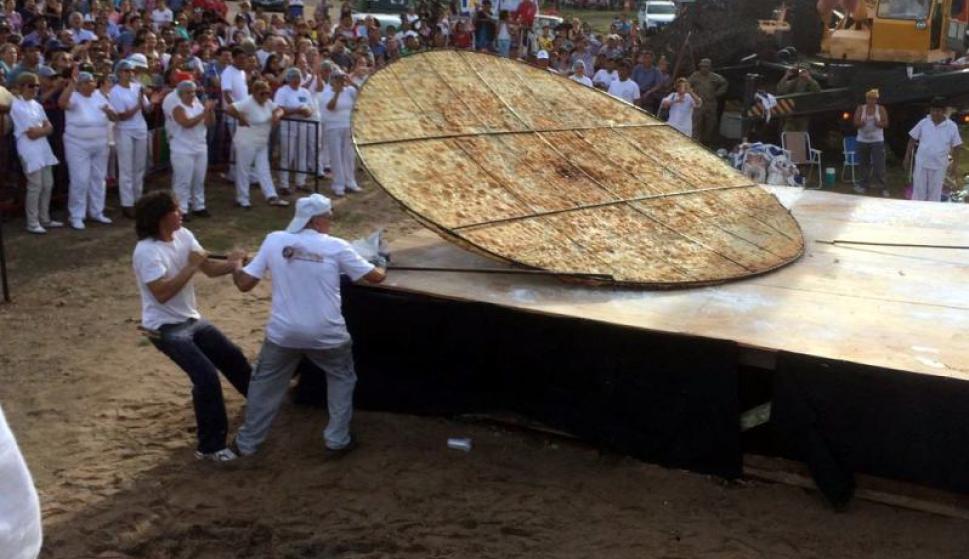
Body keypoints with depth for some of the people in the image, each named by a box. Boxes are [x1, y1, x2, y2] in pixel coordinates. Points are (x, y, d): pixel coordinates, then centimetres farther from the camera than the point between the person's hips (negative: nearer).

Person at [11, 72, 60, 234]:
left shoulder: (36, 104, 14)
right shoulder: (17, 106, -11)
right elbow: (31, 134, -15)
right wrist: (44, 128, 0)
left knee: (48, 184, 8)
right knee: (35, 186, -7)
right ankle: (32, 223, 0)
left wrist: (38, 129, -9)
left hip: (43, 148, 8)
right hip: (29, 150, -8)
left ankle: (45, 219, 18)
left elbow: (50, 127, 9)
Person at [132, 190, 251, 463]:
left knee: (233, 357, 18)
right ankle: (210, 446, -6)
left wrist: (232, 265, -20)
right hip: (165, 328, -9)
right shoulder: (146, 251, -24)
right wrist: (191, 266, -26)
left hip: (192, 320, 9)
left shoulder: (183, 235, 0)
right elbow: (162, 293, -31)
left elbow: (210, 269, 1)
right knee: (206, 376, -19)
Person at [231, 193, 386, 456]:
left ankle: (248, 442, 30)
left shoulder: (274, 240, -3)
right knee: (342, 378, 25)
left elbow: (245, 284, 0)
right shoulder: (336, 247, -7)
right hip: (326, 334, -1)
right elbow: (375, 277, 2)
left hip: (283, 333, 1)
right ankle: (337, 438, 24)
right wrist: (382, 269, 27)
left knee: (265, 384, 22)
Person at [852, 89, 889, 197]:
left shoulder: (881, 109, 1)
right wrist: (861, 123, -23)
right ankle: (864, 185, 20)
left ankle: (882, 187, -7)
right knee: (863, 164, 8)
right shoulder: (860, 109, 4)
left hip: (877, 140, -2)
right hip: (862, 140, 2)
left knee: (879, 165, -9)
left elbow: (885, 123, -2)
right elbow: (856, 123, -1)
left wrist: (879, 123, -22)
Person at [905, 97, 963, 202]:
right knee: (918, 192, 9)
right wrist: (907, 157, 4)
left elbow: (955, 147, -1)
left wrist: (955, 166, 0)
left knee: (935, 194, 10)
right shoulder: (923, 123, -6)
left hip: (939, 166, -1)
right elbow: (912, 140, 3)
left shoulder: (952, 127, -8)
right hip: (921, 163, 1)